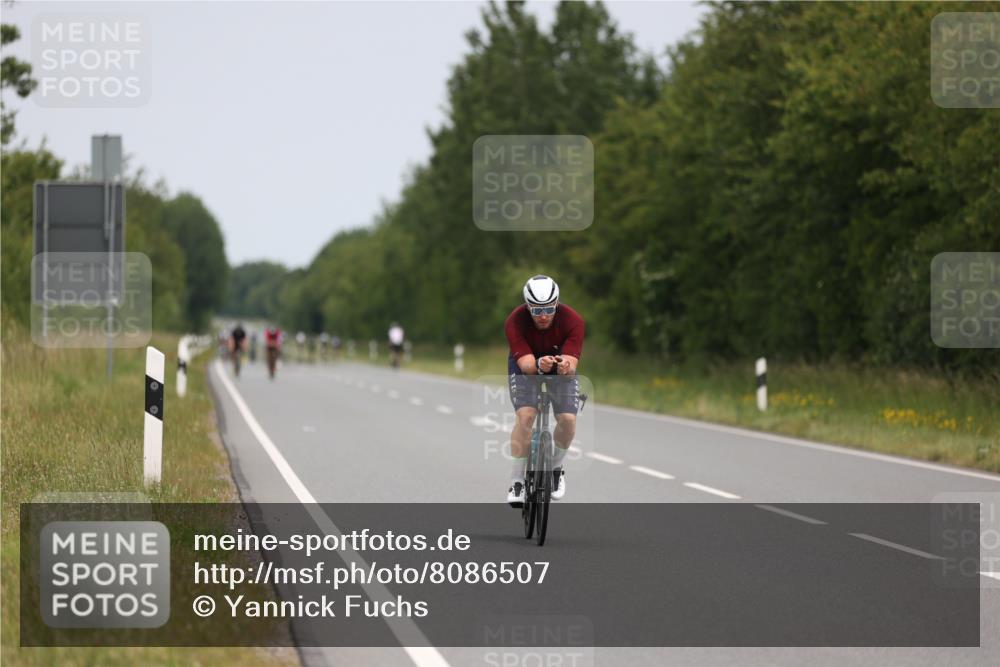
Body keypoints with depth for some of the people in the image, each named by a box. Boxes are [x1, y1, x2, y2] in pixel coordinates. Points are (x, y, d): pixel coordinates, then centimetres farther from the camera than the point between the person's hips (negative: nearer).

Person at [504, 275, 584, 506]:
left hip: (562, 367, 1)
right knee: (525, 416, -24)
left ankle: (556, 467, 11)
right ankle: (516, 481, -13)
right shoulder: (515, 322, -31)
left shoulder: (573, 321, -30)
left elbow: (572, 365, -35)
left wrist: (566, 367, -59)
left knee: (568, 419, -18)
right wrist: (539, 365, -60)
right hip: (526, 365, -1)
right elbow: (525, 363, -38)